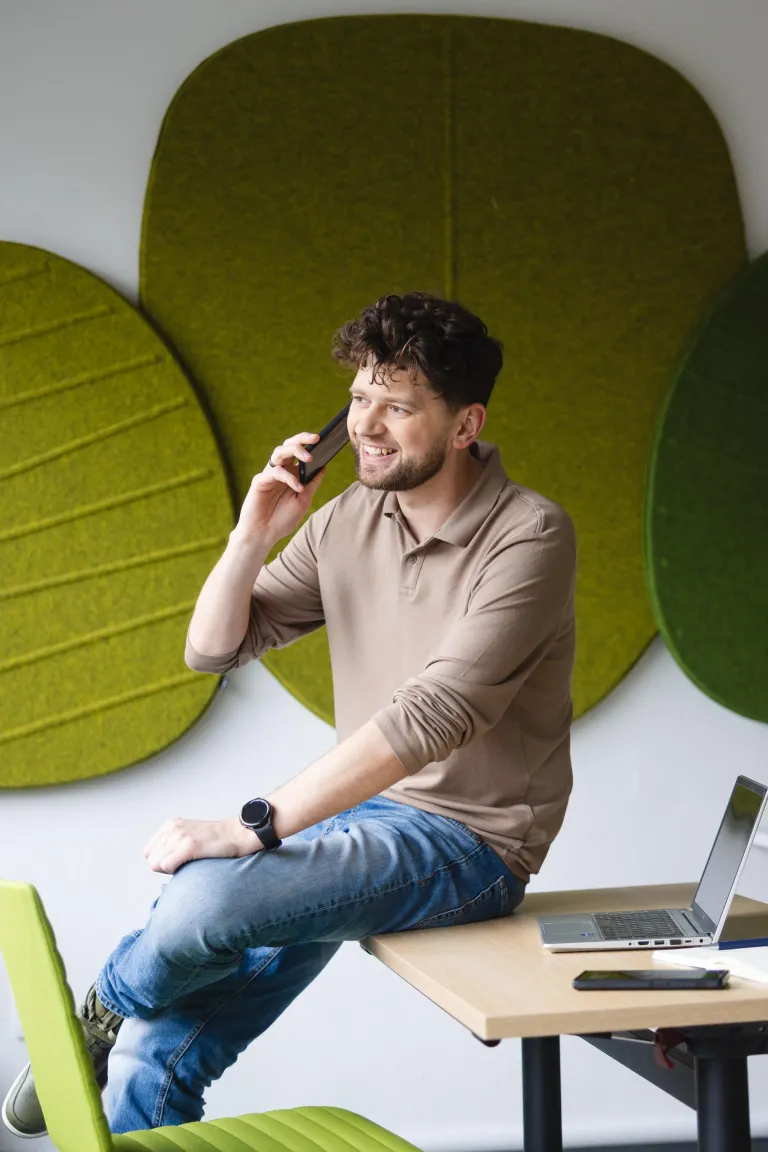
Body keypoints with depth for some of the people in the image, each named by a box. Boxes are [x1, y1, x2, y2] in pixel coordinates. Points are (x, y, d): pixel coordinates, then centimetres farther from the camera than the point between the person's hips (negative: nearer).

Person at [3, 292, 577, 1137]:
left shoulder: (529, 537, -16)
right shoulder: (349, 520, 6)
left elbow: (431, 716, -27)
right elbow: (212, 649, 11)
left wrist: (255, 827, -30)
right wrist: (253, 536, -8)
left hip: (469, 844, -7)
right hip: (361, 815, 7)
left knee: (208, 894, -27)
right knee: (155, 1058, -7)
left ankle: (104, 1012, 4)